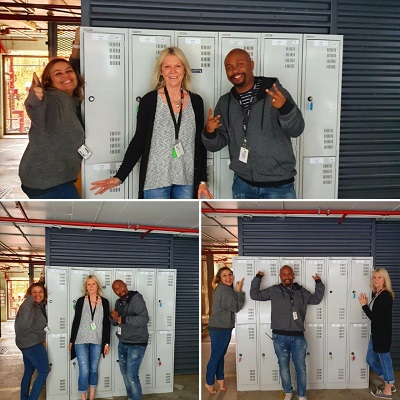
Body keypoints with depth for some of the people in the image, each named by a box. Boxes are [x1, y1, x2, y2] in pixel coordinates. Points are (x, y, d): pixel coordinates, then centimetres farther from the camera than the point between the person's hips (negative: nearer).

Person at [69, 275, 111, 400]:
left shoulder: (104, 302, 2)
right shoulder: (81, 301, -1)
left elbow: (106, 323, 5)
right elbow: (76, 321, 3)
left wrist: (107, 342, 3)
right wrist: (71, 340, 4)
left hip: (97, 341, 2)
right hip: (81, 341, -2)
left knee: (94, 370, 10)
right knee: (84, 371, -5)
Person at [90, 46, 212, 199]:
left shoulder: (196, 101, 6)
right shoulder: (149, 100, -4)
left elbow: (200, 144, 9)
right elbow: (139, 140, -2)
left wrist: (202, 180, 6)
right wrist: (119, 177, -10)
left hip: (186, 180, 3)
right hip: (156, 180, -3)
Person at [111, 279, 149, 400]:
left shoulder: (136, 299, -19)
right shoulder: (118, 302, 6)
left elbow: (144, 319, -31)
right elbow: (115, 323, 14)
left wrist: (123, 319, -28)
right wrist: (113, 316, -9)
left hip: (136, 344, -8)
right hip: (123, 343, 8)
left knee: (132, 376, -8)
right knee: (125, 373, 17)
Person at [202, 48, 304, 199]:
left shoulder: (274, 92, -8)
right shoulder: (225, 102, 4)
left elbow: (296, 130, -15)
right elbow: (217, 144, 6)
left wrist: (285, 107, -35)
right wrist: (210, 133, -18)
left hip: (278, 185, -4)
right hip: (242, 184, 4)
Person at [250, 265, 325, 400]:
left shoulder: (301, 291, 9)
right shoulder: (273, 291, 3)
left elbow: (316, 299, 19)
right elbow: (255, 295, 5)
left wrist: (319, 284, 11)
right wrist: (257, 278, -1)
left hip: (298, 336, 1)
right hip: (280, 336, -1)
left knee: (301, 368, 5)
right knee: (283, 367, 11)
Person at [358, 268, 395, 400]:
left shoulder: (385, 295, -20)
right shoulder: (377, 294, 8)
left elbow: (374, 316, -21)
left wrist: (364, 304, -11)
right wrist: (366, 304, -3)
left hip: (382, 334, -10)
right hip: (375, 333, 10)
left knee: (385, 360, 5)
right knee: (371, 360, 18)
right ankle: (389, 383, 33)